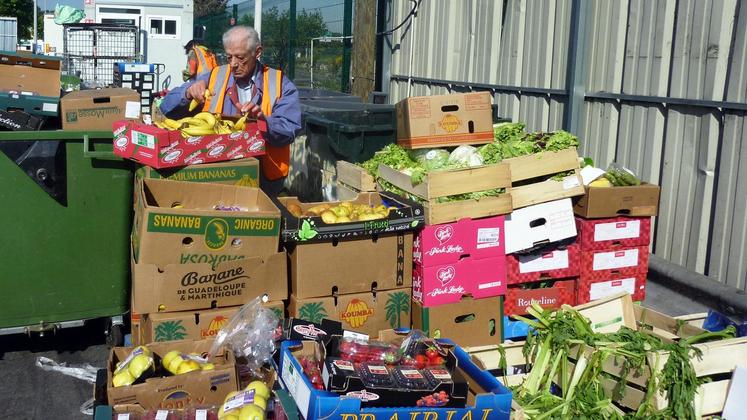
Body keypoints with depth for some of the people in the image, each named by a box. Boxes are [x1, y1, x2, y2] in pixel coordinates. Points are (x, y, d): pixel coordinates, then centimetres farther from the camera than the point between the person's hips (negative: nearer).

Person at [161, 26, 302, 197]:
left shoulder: (281, 85, 6)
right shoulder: (213, 78, 11)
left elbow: (289, 131, -5)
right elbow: (167, 108, 10)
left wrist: (263, 121, -24)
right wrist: (188, 93, -10)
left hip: (264, 177, -1)